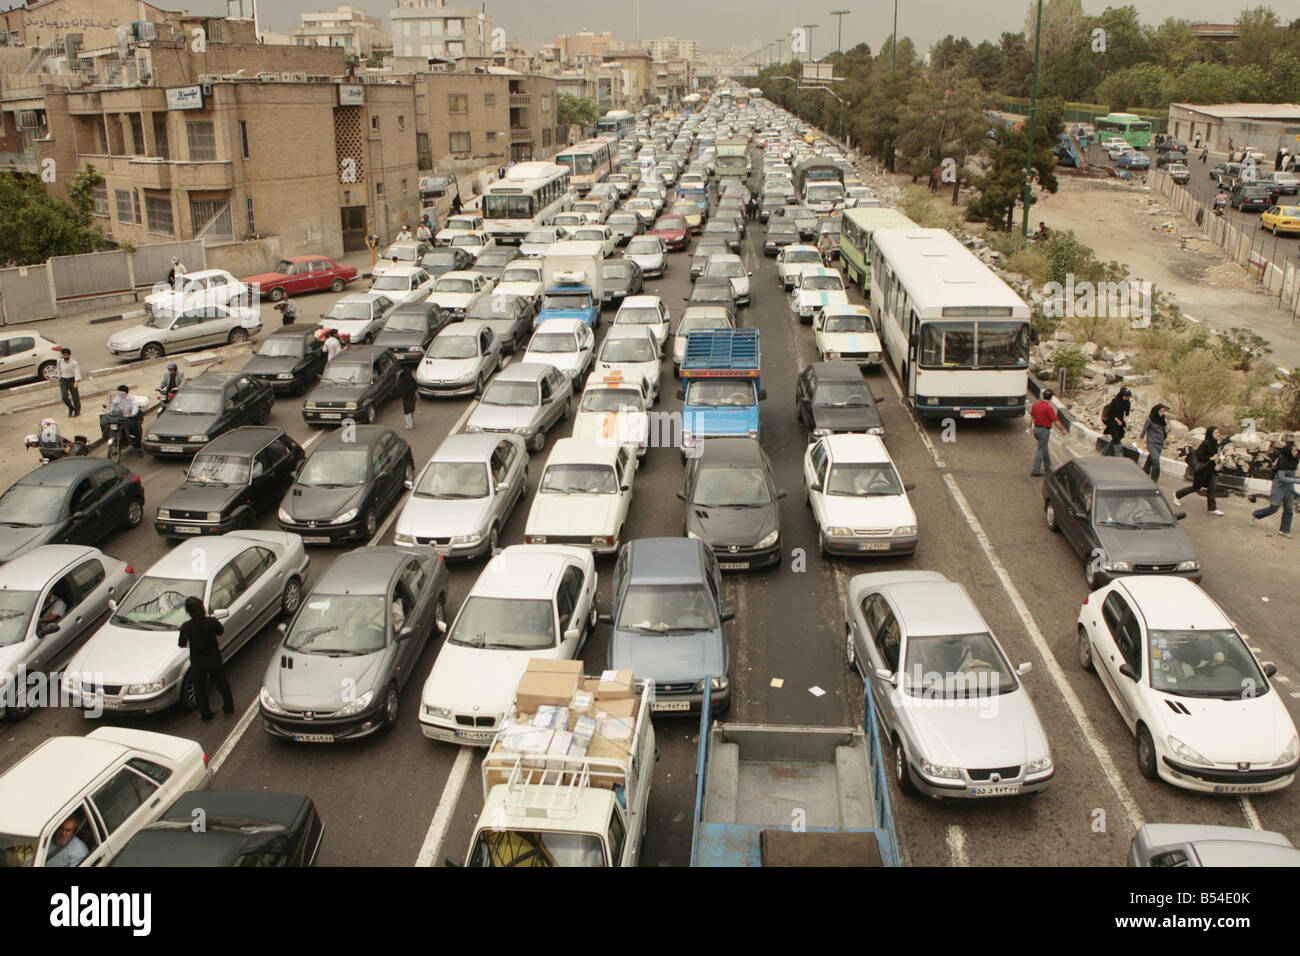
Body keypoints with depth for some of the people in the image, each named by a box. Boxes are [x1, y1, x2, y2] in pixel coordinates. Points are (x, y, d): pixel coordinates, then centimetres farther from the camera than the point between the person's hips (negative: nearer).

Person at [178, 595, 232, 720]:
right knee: (221, 683, 23)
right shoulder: (212, 622, -22)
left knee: (200, 688, 19)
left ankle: (205, 714, 30)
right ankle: (228, 707, 39)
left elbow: (182, 644, -9)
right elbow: (220, 632, -1)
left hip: (197, 663, -1)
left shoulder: (186, 627, -22)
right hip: (214, 660, 1)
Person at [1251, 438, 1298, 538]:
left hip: (1288, 488, 8)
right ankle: (1255, 515, 23)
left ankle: (1284, 530, 12)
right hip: (1279, 487, -8)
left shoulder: (1293, 461, 4)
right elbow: (1281, 478, -25)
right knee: (1273, 508, 0)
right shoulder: (1282, 462, -20)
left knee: (1289, 509, 5)